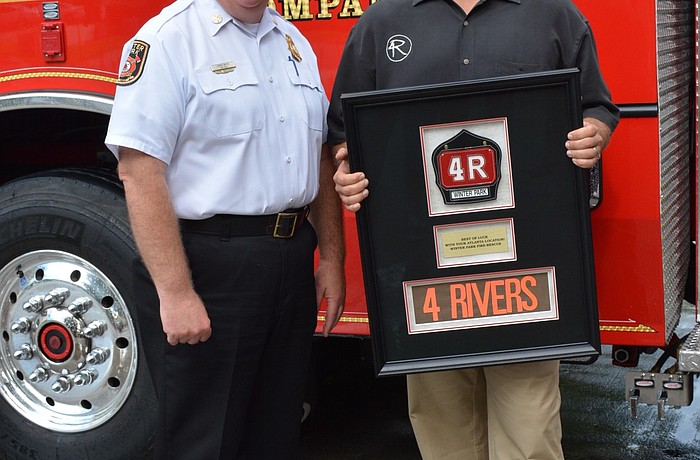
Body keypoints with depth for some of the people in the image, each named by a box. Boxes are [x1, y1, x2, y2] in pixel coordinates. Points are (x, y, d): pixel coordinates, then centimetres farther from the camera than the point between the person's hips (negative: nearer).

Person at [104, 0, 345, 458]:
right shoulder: (168, 38, -11)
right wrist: (175, 293, -22)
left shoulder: (294, 43, 12)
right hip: (206, 265, -7)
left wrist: (332, 260, 12)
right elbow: (139, 170, -18)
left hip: (292, 263, 7)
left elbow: (320, 159, 17)